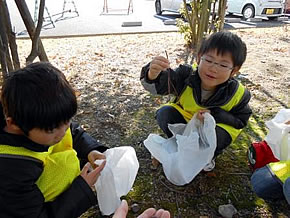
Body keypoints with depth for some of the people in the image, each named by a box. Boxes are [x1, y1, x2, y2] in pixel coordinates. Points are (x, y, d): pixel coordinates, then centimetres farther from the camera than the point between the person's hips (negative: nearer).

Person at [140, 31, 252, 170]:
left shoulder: (238, 94, -24)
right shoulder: (186, 76, -26)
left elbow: (240, 121, -11)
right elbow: (157, 85, -36)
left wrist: (214, 115, -30)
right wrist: (152, 74, -63)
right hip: (184, 119, 2)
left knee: (219, 137, -34)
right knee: (164, 113, -24)